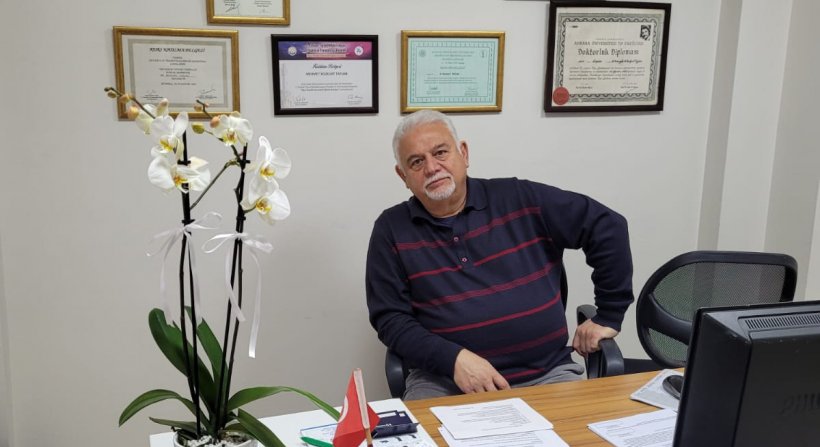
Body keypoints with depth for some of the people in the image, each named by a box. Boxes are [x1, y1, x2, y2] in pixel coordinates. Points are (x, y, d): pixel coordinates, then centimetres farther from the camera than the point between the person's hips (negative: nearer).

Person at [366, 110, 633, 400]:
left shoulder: (519, 199, 2)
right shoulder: (392, 230, 2)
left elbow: (607, 226, 7)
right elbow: (389, 318, -1)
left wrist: (609, 317, 6)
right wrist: (453, 358, -16)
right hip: (443, 379, -1)